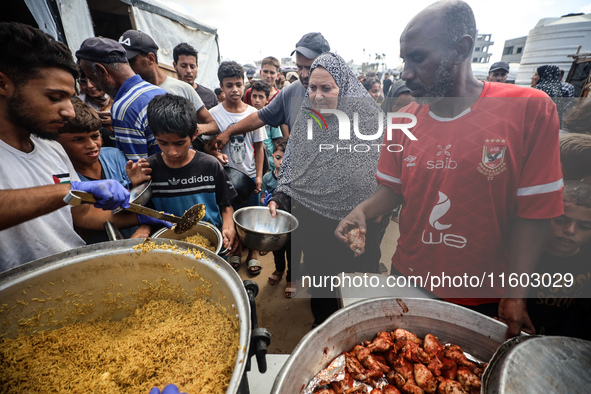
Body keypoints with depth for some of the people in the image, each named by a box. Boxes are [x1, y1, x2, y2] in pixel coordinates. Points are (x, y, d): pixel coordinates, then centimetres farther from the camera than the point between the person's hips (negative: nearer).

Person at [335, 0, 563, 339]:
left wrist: (515, 295, -16)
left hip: (486, 298, -2)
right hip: (409, 282, 3)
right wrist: (362, 211, -16)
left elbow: (533, 212, -13)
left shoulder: (530, 110, -13)